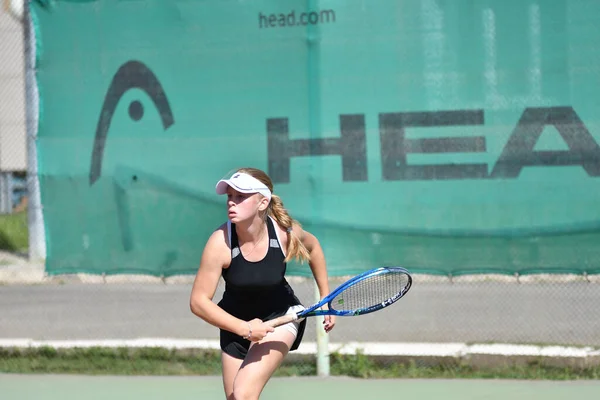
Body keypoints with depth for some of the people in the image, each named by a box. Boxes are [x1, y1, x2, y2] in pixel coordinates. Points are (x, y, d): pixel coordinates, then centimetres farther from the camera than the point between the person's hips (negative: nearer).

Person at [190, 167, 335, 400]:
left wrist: (325, 298, 7)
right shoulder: (220, 243, -27)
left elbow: (312, 247, 4)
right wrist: (243, 328, -33)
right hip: (236, 323, 2)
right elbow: (198, 301, -24)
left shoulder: (285, 232, -22)